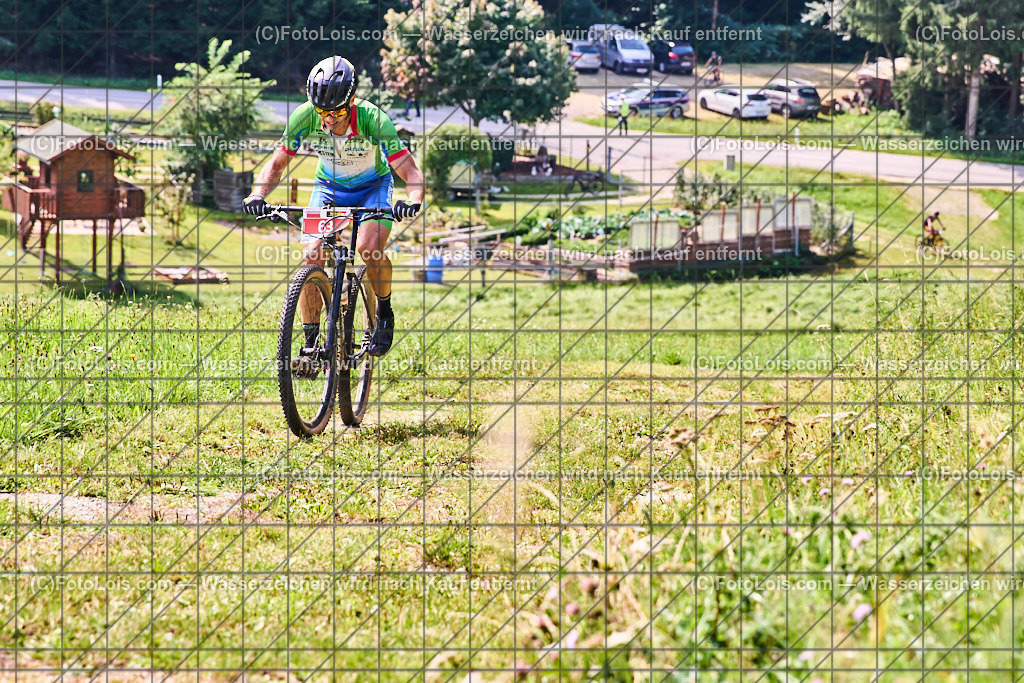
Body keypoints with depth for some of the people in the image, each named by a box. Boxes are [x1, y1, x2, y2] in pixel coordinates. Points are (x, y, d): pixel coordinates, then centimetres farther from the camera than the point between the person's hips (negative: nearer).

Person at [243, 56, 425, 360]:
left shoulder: (373, 119, -34)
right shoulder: (304, 117, -27)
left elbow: (412, 173, -31)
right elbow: (276, 164, -13)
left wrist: (413, 201, -52)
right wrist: (258, 195, -32)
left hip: (372, 186, -2)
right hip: (329, 187, 2)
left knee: (369, 247, -28)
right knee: (312, 255, -18)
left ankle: (384, 313, -1)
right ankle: (310, 343, -7)